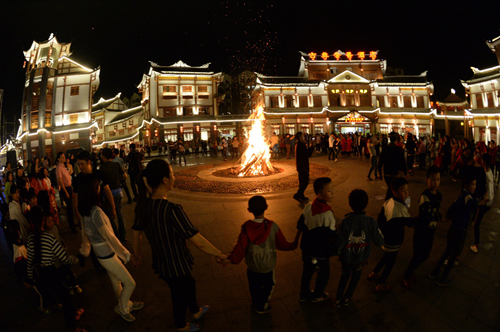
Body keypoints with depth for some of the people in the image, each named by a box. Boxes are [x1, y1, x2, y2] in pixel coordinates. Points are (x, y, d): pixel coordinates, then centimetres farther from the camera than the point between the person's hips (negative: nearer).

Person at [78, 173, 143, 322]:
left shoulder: (85, 209, -3)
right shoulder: (96, 211, -30)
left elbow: (85, 231, 11)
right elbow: (109, 236, -27)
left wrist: (85, 249, 26)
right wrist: (126, 254, -19)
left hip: (101, 253, 9)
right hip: (107, 255, -9)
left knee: (116, 281, 26)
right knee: (130, 283, 7)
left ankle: (126, 304, 44)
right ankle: (122, 307, 28)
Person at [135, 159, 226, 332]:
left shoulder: (143, 206, -11)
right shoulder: (172, 210, -36)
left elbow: (136, 233, 5)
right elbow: (199, 242, -32)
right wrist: (220, 255, -16)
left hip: (160, 263, 7)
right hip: (176, 266, -7)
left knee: (189, 284, 32)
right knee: (180, 296, 23)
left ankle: (196, 311, 58)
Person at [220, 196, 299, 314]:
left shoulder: (246, 227, -19)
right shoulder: (273, 226, -21)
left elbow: (241, 247, -21)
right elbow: (283, 245, -12)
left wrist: (231, 259, -13)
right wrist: (295, 243, 3)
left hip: (252, 266, 2)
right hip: (268, 266, -2)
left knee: (254, 286, 27)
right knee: (268, 286, 25)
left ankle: (256, 304, 48)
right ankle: (262, 306, 40)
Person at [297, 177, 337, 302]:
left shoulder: (308, 207, -11)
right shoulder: (327, 214, -30)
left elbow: (300, 227, -2)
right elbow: (332, 237, -23)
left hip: (307, 248, 6)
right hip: (320, 253, -6)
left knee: (307, 272, 26)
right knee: (323, 274, 22)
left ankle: (304, 294, 45)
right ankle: (317, 295, 42)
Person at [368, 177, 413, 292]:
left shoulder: (388, 202, -6)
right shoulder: (401, 208, -30)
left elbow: (380, 218, 3)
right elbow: (410, 222, -16)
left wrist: (382, 231, 16)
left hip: (385, 238, 8)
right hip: (393, 242, -7)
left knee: (386, 257, 31)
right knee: (390, 262, 14)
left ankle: (373, 274, 47)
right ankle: (380, 285, 31)